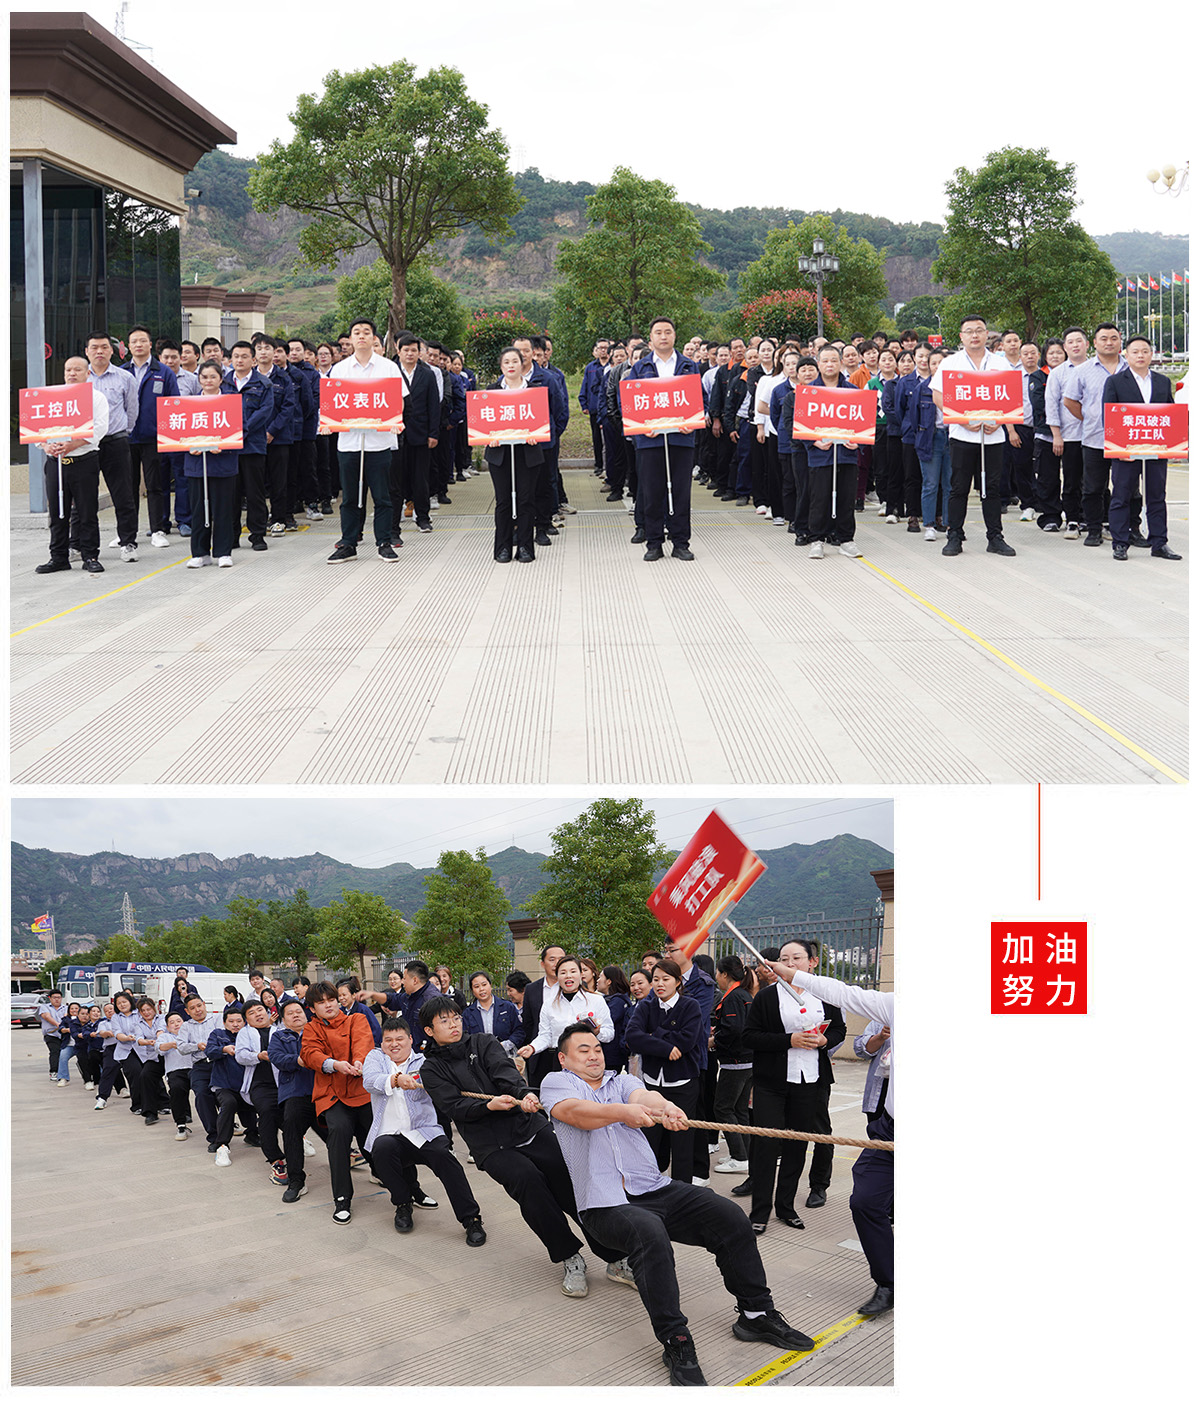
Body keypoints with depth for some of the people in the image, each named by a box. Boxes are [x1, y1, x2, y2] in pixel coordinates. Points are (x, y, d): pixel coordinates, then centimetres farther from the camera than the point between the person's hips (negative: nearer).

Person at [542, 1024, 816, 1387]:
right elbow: (577, 1112, -15)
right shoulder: (556, 1082, 9)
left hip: (656, 1189, 5)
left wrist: (663, 1107, -30)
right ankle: (675, 1342, -31)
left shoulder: (620, 1082, 20)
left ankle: (756, 1313, 2)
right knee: (649, 1232, -36)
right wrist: (622, 1112, -34)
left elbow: (643, 1096, -4)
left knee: (729, 1216, -11)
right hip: (606, 1203, -5)